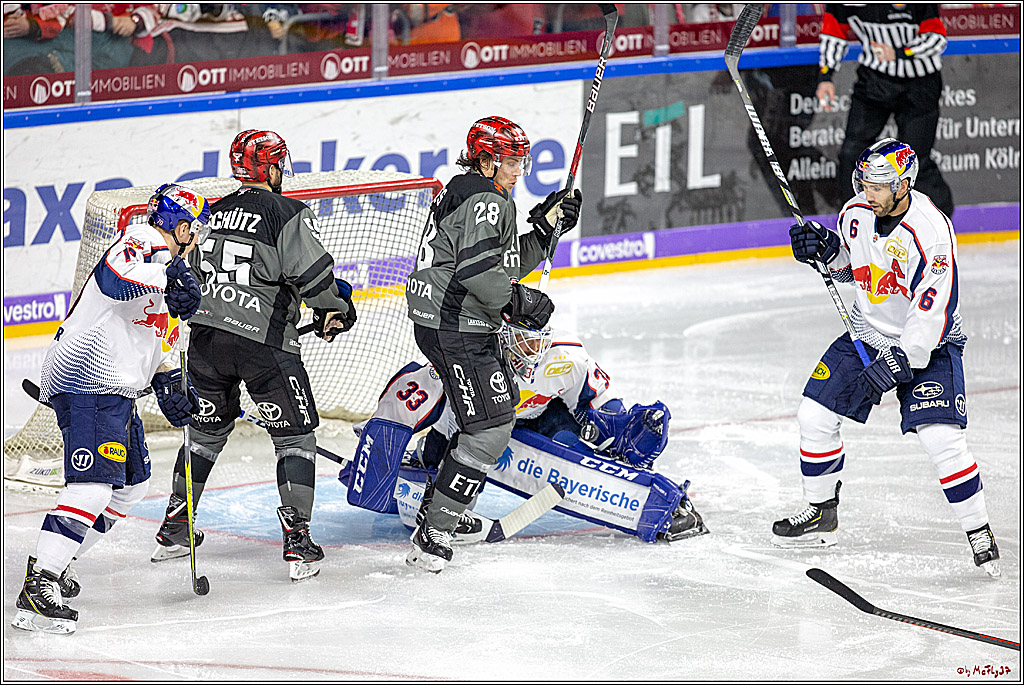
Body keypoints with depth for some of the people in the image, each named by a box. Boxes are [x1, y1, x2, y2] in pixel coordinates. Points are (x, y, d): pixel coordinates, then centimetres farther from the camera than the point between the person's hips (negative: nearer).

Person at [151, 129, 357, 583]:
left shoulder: (213, 213, 13)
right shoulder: (289, 213, -7)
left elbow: (188, 273, 20)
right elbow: (311, 272, -15)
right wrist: (336, 309, 3)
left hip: (205, 335, 6)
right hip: (263, 341, -6)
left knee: (208, 429, 24)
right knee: (295, 436, 4)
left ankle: (174, 529, 29)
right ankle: (298, 543, -6)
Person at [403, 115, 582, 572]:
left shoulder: (466, 193, 20)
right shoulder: (486, 200, -14)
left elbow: (506, 265, 22)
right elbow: (478, 270, -26)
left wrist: (545, 229, 13)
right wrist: (521, 302, -15)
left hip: (444, 323, 11)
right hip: (455, 328, -11)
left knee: (502, 404, 25)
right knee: (490, 428, -11)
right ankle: (431, 540, -12)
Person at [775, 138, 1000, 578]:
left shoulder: (931, 231, -28)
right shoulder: (856, 213, -6)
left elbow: (934, 313, -29)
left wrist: (898, 364, -32)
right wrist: (825, 249, -7)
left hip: (927, 344, -7)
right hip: (868, 332, 7)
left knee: (940, 438, -21)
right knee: (814, 415, 1)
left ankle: (979, 534, -5)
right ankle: (821, 515, 20)